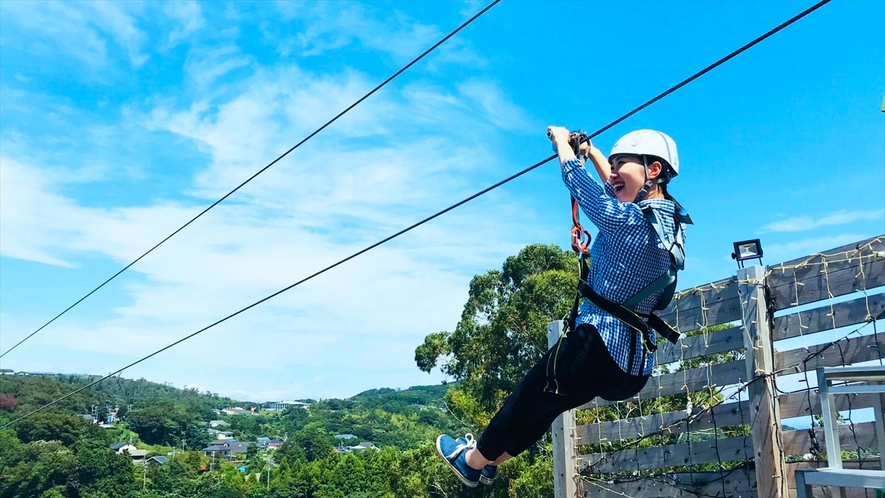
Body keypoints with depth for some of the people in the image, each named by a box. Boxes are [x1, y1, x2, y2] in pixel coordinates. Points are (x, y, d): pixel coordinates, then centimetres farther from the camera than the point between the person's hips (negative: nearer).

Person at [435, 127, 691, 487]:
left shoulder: (628, 221, -21)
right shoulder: (671, 219, 5)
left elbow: (577, 180, -8)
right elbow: (616, 189, 22)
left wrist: (562, 140, 10)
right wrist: (590, 150, 30)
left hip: (600, 346, -8)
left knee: (527, 399, 16)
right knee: (548, 404, 27)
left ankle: (473, 460, 39)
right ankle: (489, 462, 47)